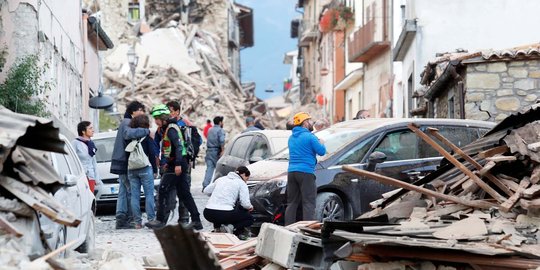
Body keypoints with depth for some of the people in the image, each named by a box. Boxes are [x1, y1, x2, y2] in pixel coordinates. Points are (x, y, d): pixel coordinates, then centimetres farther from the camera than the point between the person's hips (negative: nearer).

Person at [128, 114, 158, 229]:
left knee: (135, 196, 4)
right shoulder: (146, 136, -5)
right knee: (149, 194, 1)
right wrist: (155, 170, 2)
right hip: (145, 168, -4)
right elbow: (152, 154, -5)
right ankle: (151, 219, -3)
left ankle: (137, 222, 3)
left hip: (131, 170, 4)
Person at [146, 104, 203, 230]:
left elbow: (178, 146, -24)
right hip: (176, 165, 10)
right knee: (184, 193, 10)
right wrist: (167, 163, 24)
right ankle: (196, 221, 11)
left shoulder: (171, 129, -13)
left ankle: (160, 220, -7)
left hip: (177, 166, -10)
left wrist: (178, 164, -30)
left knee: (163, 191, -8)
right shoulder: (167, 129, 18)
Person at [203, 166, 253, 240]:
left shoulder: (221, 179, 18)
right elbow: (245, 203, -5)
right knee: (249, 218, 18)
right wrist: (250, 207, 18)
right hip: (225, 214, -6)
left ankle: (217, 227, 13)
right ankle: (232, 228, -9)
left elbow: (206, 191, 23)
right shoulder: (241, 183, 4)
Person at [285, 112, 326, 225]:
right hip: (306, 172, -7)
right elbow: (322, 151, -9)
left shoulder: (291, 138, 16)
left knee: (292, 203, 11)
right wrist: (321, 143, 12)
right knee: (308, 203, -6)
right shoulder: (309, 137, -9)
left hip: (291, 172, 7)